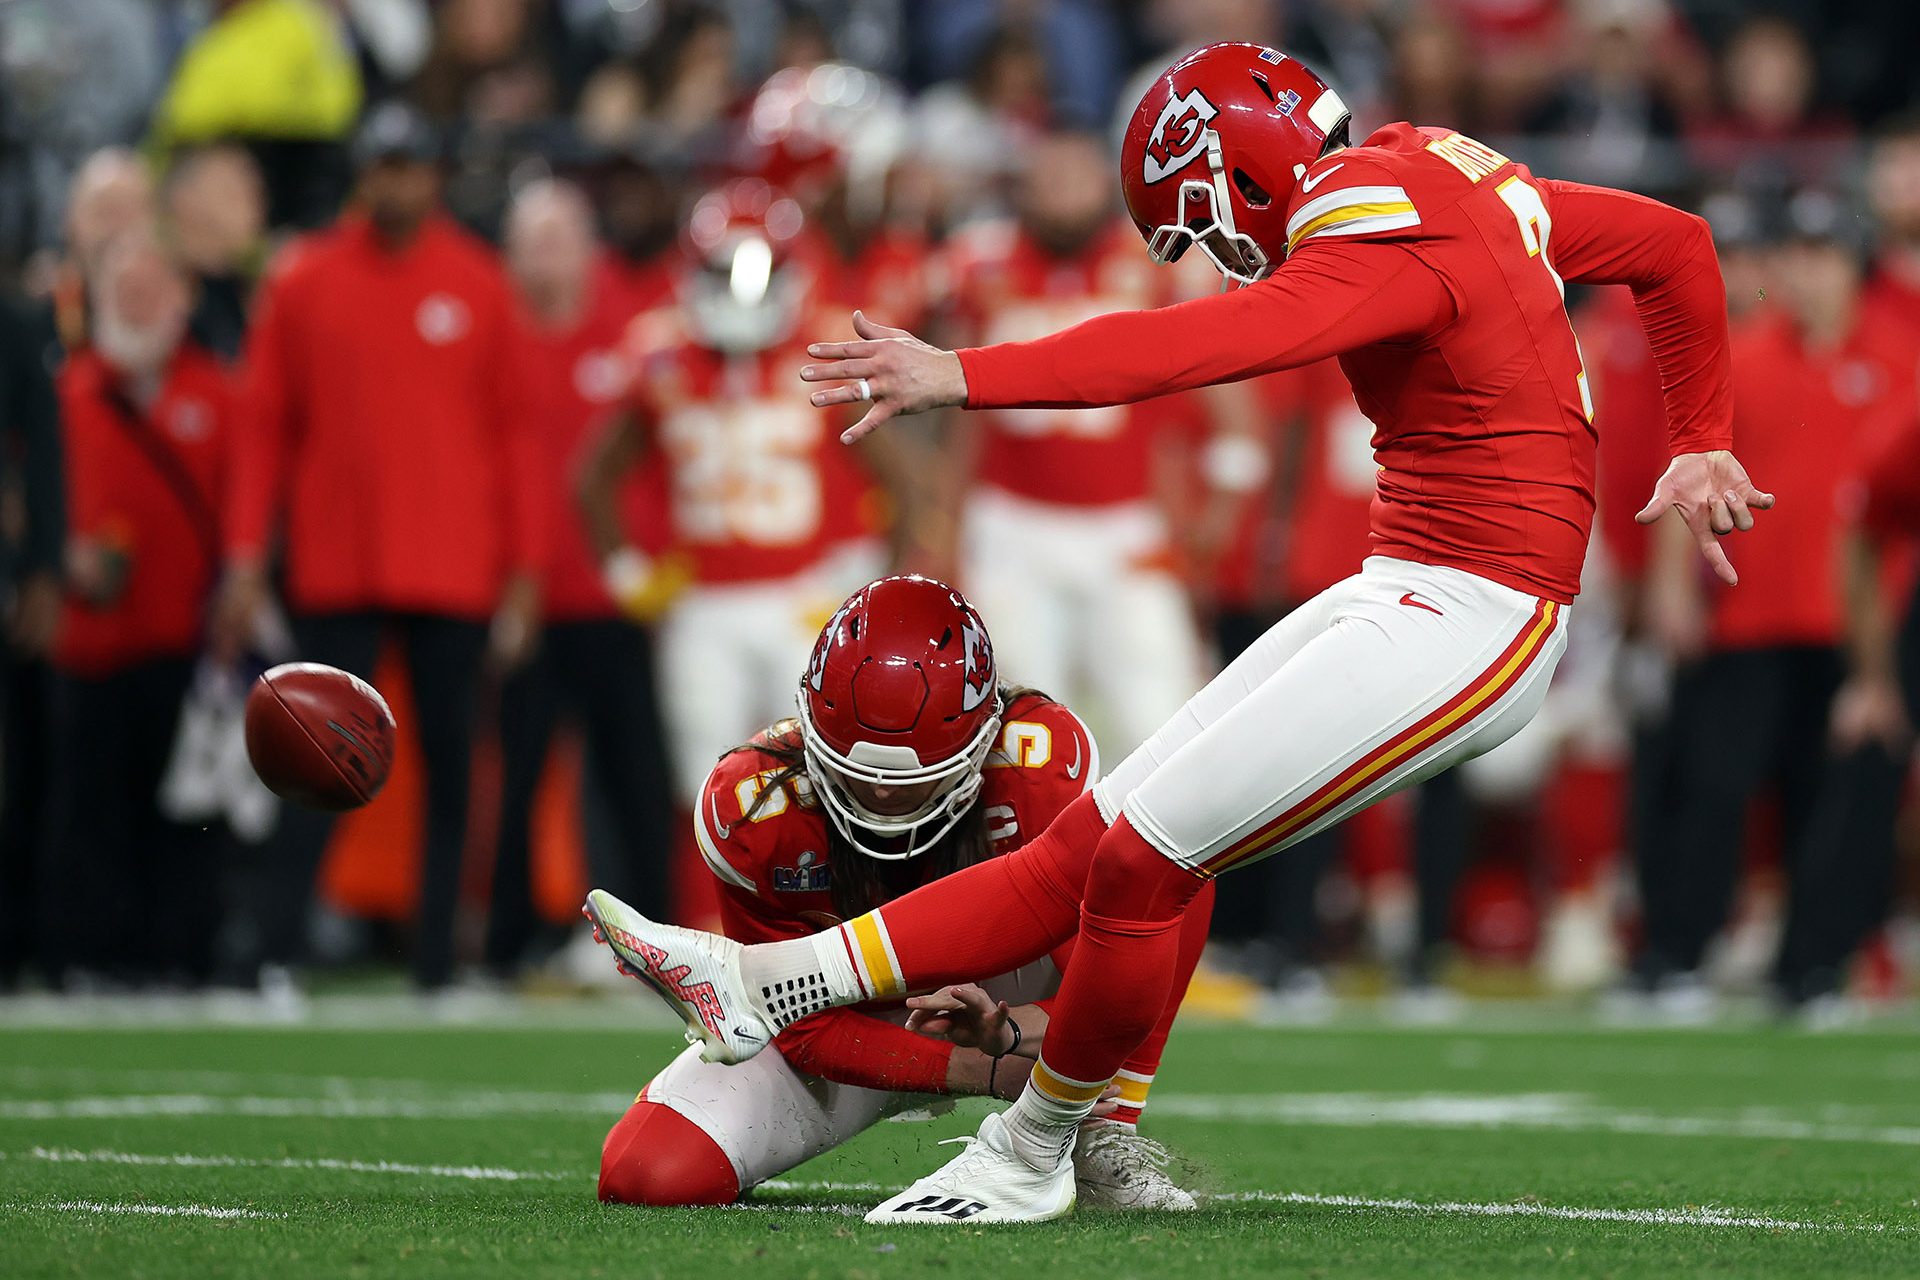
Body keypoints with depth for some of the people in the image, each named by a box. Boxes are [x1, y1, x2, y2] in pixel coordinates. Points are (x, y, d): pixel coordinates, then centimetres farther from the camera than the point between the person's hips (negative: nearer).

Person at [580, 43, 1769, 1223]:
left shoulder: (1384, 241, -18)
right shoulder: (1454, 183, 12)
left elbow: (1197, 345, -32)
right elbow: (1680, 245, 21)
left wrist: (965, 375, -36)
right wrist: (1701, 445, 30)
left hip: (1462, 623, -10)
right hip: (1405, 593, 10)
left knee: (1146, 856, -8)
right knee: (1098, 840, 6)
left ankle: (1031, 1155, 10)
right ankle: (760, 984, 2)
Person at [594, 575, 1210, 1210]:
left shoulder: (1045, 765, -29)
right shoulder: (753, 809, -28)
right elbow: (808, 1027, -20)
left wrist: (1006, 1030, -43)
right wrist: (979, 1071, -32)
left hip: (996, 998, 0)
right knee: (650, 1176, -26)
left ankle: (1104, 1138, -14)